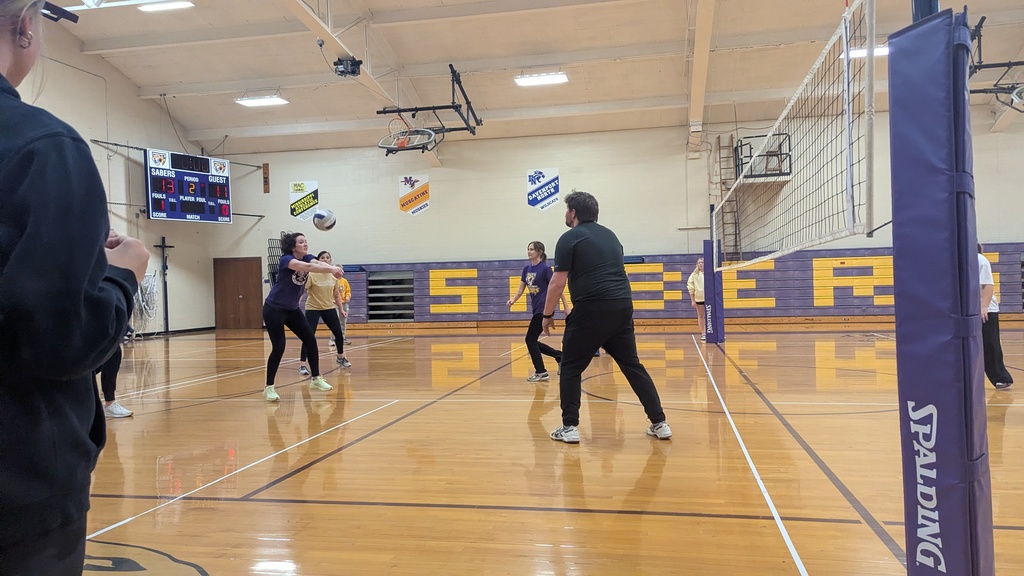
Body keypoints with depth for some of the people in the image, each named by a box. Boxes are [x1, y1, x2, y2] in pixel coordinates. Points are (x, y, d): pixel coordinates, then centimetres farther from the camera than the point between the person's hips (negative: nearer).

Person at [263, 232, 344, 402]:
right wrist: (330, 269, -55)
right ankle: (269, 387, 3)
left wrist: (333, 268, -48)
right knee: (278, 348, -10)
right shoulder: (286, 259, -21)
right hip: (274, 309, -7)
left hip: (292, 309, 7)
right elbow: (306, 267, -42)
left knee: (310, 340, 4)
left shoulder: (307, 257, -2)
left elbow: (317, 263, -26)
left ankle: (316, 379, 16)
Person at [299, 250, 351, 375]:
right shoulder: (312, 275, -13)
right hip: (313, 308, -5)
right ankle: (302, 365, -4)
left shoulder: (334, 275, 2)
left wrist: (341, 309, 12)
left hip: (329, 308, 5)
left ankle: (341, 357, 33)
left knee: (339, 333, 9)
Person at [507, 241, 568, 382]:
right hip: (536, 309, 8)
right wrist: (512, 300, -8)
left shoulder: (545, 268, -12)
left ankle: (541, 373, 4)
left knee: (530, 339, -7)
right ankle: (560, 356, 25)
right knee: (533, 341, 9)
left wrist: (566, 306, -11)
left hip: (545, 308, -8)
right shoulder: (526, 269, 10)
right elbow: (521, 290, 10)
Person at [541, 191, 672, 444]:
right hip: (622, 307, 6)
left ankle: (569, 427, 7)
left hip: (591, 310, -6)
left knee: (571, 368, 7)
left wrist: (548, 314, 4)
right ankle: (659, 423, 14)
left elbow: (558, 283, -6)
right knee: (632, 366, 14)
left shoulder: (570, 238, -2)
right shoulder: (610, 235, 19)